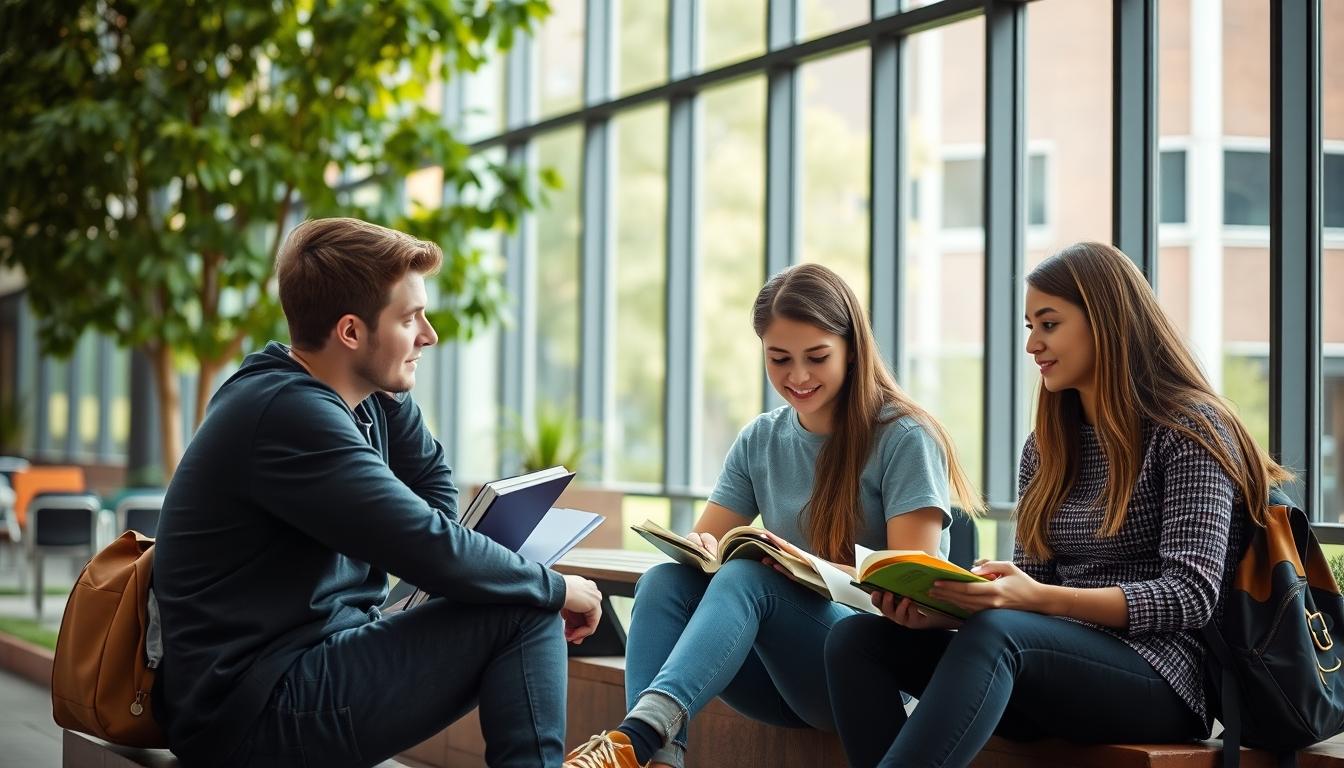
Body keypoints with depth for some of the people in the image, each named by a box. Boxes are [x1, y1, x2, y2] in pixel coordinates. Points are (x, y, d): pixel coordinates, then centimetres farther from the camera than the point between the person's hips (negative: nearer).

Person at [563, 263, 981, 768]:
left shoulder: (904, 438, -5)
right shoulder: (759, 442, 12)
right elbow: (706, 540, 9)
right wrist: (702, 550, -17)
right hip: (785, 677, 5)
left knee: (747, 576, -31)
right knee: (666, 580, -21)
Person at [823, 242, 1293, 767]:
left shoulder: (1189, 429, -4)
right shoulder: (1046, 448, 17)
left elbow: (1191, 595, -13)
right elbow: (1028, 589, 15)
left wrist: (1042, 599, -25)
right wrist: (943, 607, -7)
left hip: (1159, 678, -7)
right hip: (1057, 675, 7)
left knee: (995, 635, -36)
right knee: (858, 639, -13)